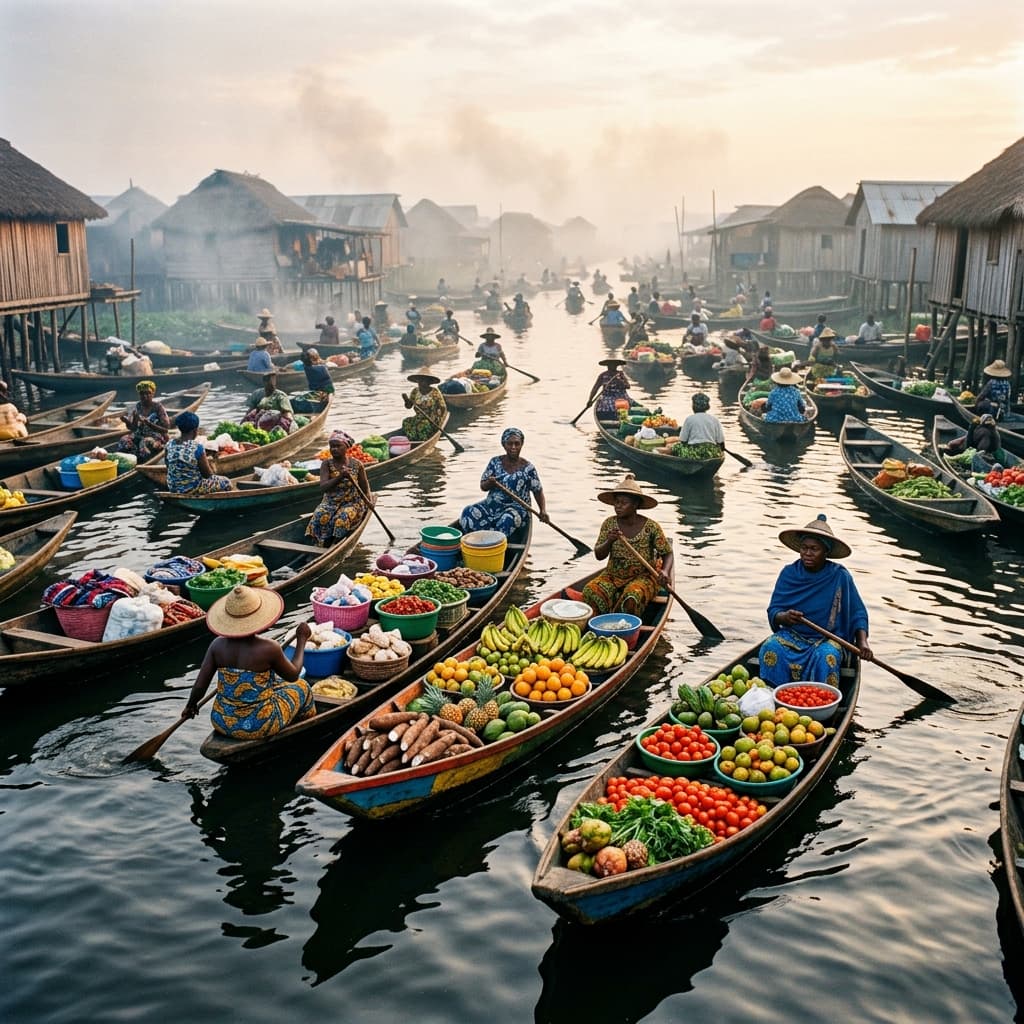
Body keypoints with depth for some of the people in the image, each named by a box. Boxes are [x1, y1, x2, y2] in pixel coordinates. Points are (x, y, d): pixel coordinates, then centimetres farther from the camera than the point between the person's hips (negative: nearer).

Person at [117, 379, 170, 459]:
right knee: (124, 440, -26)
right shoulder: (138, 406, 7)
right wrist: (127, 421, -12)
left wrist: (148, 423, -22)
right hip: (139, 435, 4)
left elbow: (165, 430, -10)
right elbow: (132, 428, 11)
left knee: (145, 442, -38)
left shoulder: (158, 407, -6)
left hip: (156, 437, -4)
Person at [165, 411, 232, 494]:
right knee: (226, 482, 15)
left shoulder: (170, 444, -7)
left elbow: (168, 465, 8)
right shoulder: (197, 448, -24)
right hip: (192, 489, -7)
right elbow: (207, 474, -14)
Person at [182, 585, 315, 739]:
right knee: (301, 687, 23)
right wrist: (302, 639, 6)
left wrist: (190, 706, 12)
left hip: (222, 723, 4)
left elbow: (199, 687, -9)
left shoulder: (218, 645, -12)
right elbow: (293, 675, -5)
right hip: (260, 726, -4)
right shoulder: (269, 648, -23)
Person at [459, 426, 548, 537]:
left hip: (516, 507, -3)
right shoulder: (495, 462, 4)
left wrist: (543, 510, -11)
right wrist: (489, 483, -19)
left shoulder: (528, 468, -2)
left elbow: (538, 491, 6)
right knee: (468, 513, -23)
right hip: (492, 504, 3)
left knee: (507, 520, -37)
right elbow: (482, 486, 6)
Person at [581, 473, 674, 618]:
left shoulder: (650, 527, -9)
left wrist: (665, 571, -23)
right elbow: (599, 555, -3)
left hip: (642, 577, -3)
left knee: (632, 597, -35)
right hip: (613, 576, 3)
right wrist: (609, 542, -24)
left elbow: (667, 553, -1)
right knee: (591, 591, -27)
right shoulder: (609, 524, -2)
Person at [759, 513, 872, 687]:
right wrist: (785, 617, -26)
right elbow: (773, 612, -2)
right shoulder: (789, 573, 0)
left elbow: (858, 614, 2)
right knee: (771, 648, -29)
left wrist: (862, 642, -14)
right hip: (791, 634, 2)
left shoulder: (840, 576, -3)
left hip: (827, 639, -1)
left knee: (826, 657, -35)